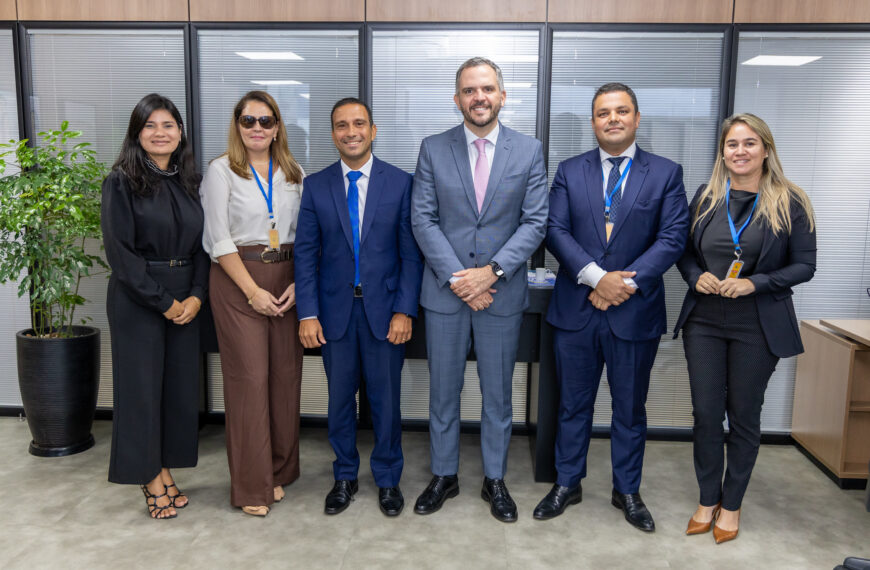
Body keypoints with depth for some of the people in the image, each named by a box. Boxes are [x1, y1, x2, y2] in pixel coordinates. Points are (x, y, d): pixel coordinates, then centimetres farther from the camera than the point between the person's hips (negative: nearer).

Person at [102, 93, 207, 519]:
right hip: (137, 301, -4)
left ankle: (165, 471, 21)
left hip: (185, 301, 5)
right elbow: (120, 251, -11)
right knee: (142, 384, 3)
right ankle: (151, 478, 17)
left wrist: (196, 295, -5)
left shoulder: (189, 182, 9)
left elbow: (202, 244, 8)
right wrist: (163, 302, -12)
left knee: (180, 383, 7)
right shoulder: (122, 182, -5)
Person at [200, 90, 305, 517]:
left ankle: (279, 470, 23)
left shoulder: (293, 173, 11)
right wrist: (253, 290, -12)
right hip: (238, 281, -4)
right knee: (249, 377, -3)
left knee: (286, 374, 6)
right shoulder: (221, 171, -1)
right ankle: (251, 485, 10)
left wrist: (298, 284, -4)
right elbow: (219, 239, -6)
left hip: (287, 282, 4)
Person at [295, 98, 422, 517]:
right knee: (340, 399, 12)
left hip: (384, 309, -1)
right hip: (336, 309, 2)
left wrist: (404, 310, -9)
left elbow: (411, 252, -3)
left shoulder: (400, 183, -1)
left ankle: (388, 479, 28)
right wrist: (307, 313, -5)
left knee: (385, 399, 9)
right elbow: (306, 253, 2)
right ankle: (345, 477, 32)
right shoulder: (316, 186, 3)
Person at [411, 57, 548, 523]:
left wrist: (492, 271, -15)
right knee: (443, 391, 12)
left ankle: (495, 480, 30)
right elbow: (422, 219, -4)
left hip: (502, 292, 0)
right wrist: (457, 278, -13)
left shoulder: (529, 150, 1)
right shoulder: (433, 149, 1)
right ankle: (443, 476, 30)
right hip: (445, 291, 0)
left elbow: (535, 222, -4)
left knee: (498, 393, 12)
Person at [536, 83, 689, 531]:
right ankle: (567, 484, 29)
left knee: (630, 408, 13)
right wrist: (596, 276, -17)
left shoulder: (666, 173, 3)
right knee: (573, 403, 13)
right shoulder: (570, 171, 6)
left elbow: (672, 238, -5)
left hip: (635, 311, 0)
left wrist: (628, 281, -16)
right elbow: (555, 230, -4)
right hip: (575, 309, 1)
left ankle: (627, 491, 31)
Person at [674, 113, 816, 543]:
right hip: (703, 322, 2)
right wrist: (696, 276, -10)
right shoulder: (706, 196, 3)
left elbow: (804, 266, -5)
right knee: (705, 413, 7)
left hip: (758, 326, -2)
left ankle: (731, 505, 28)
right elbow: (685, 250, 10)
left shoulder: (790, 203, -5)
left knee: (744, 416, 10)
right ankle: (708, 499, 26)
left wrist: (755, 283, -18)